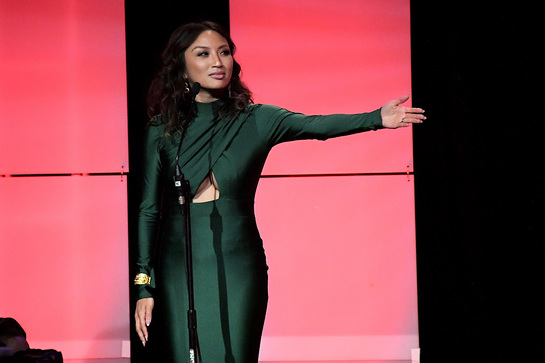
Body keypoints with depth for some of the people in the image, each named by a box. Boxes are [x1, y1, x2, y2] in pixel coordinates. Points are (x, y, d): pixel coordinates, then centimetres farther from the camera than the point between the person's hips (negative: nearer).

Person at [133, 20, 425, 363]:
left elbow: (315, 125, -14)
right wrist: (144, 286, -1)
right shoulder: (163, 130, 3)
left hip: (237, 270, 0)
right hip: (178, 270, 0)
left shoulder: (256, 121, 2)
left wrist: (378, 118, -31)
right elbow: (149, 210, 4)